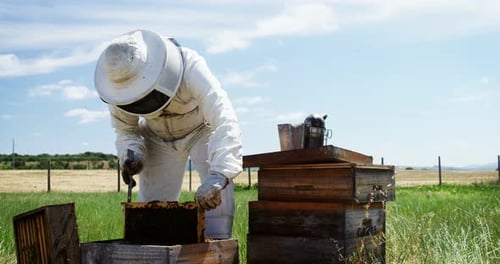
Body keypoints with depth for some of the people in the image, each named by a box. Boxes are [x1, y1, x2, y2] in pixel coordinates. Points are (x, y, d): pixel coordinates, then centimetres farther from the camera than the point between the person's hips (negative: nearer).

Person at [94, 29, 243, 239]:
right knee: (152, 200, -3)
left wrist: (218, 176, -62)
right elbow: (125, 130, -8)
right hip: (158, 137, 3)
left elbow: (224, 121, -50)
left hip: (202, 129, -3)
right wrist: (132, 153, -31)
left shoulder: (191, 68, -41)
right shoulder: (119, 83, -27)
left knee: (218, 191, -22)